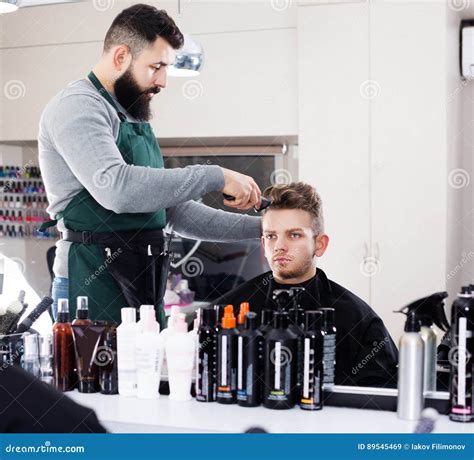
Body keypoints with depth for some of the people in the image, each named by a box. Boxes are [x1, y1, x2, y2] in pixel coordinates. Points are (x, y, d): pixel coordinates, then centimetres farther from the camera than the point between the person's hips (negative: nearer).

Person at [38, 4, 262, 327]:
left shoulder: (135, 121, 20)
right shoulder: (77, 106, -9)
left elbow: (175, 211, 21)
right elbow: (117, 188, -26)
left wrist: (259, 228, 13)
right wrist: (216, 177, -21)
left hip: (145, 290, 9)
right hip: (94, 290, -8)